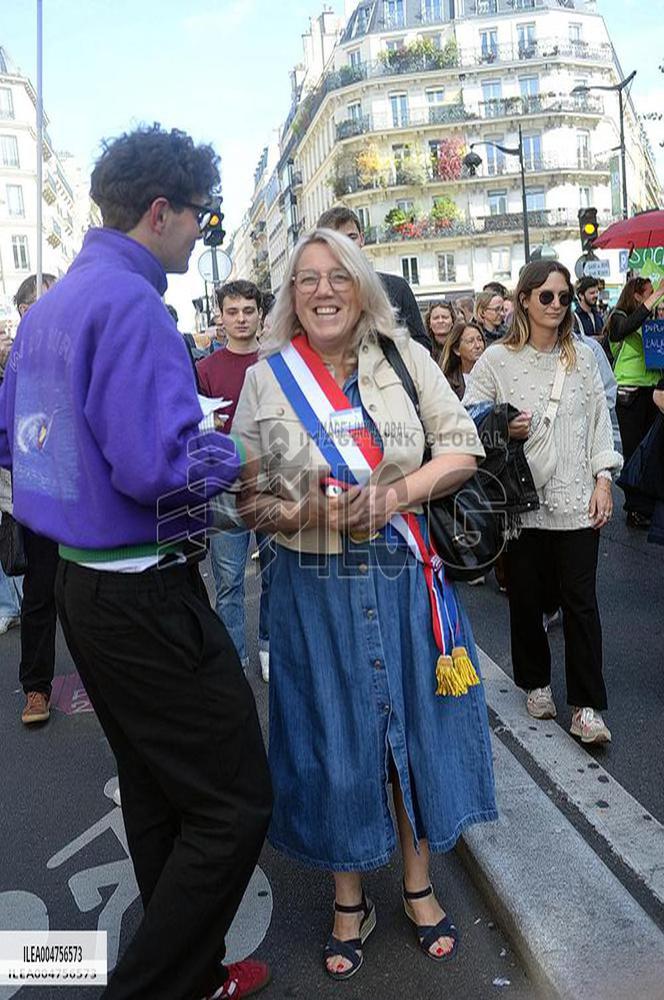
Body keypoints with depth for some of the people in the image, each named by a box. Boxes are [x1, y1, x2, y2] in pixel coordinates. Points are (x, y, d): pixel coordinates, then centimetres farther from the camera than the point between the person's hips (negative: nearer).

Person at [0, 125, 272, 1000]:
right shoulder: (131, 304, -17)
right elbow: (157, 469, -27)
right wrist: (225, 454, -6)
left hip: (83, 577, 11)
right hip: (145, 592, -10)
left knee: (157, 794, 21)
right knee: (233, 804, 1)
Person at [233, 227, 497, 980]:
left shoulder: (404, 356, 1)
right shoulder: (266, 378, -1)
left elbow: (462, 447, 0)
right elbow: (245, 497, -1)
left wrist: (400, 493, -16)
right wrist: (302, 513, -21)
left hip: (405, 576, 2)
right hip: (316, 586, -1)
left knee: (417, 725, 13)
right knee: (335, 739, 10)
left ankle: (419, 884, 39)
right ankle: (350, 901, 35)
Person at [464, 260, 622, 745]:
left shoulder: (583, 356, 7)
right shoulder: (497, 360, -1)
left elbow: (600, 420, 8)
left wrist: (604, 478, 1)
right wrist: (503, 430, -15)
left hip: (576, 499, 1)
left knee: (581, 600, 1)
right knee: (526, 597, 10)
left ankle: (587, 705, 11)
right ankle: (536, 683, 32)